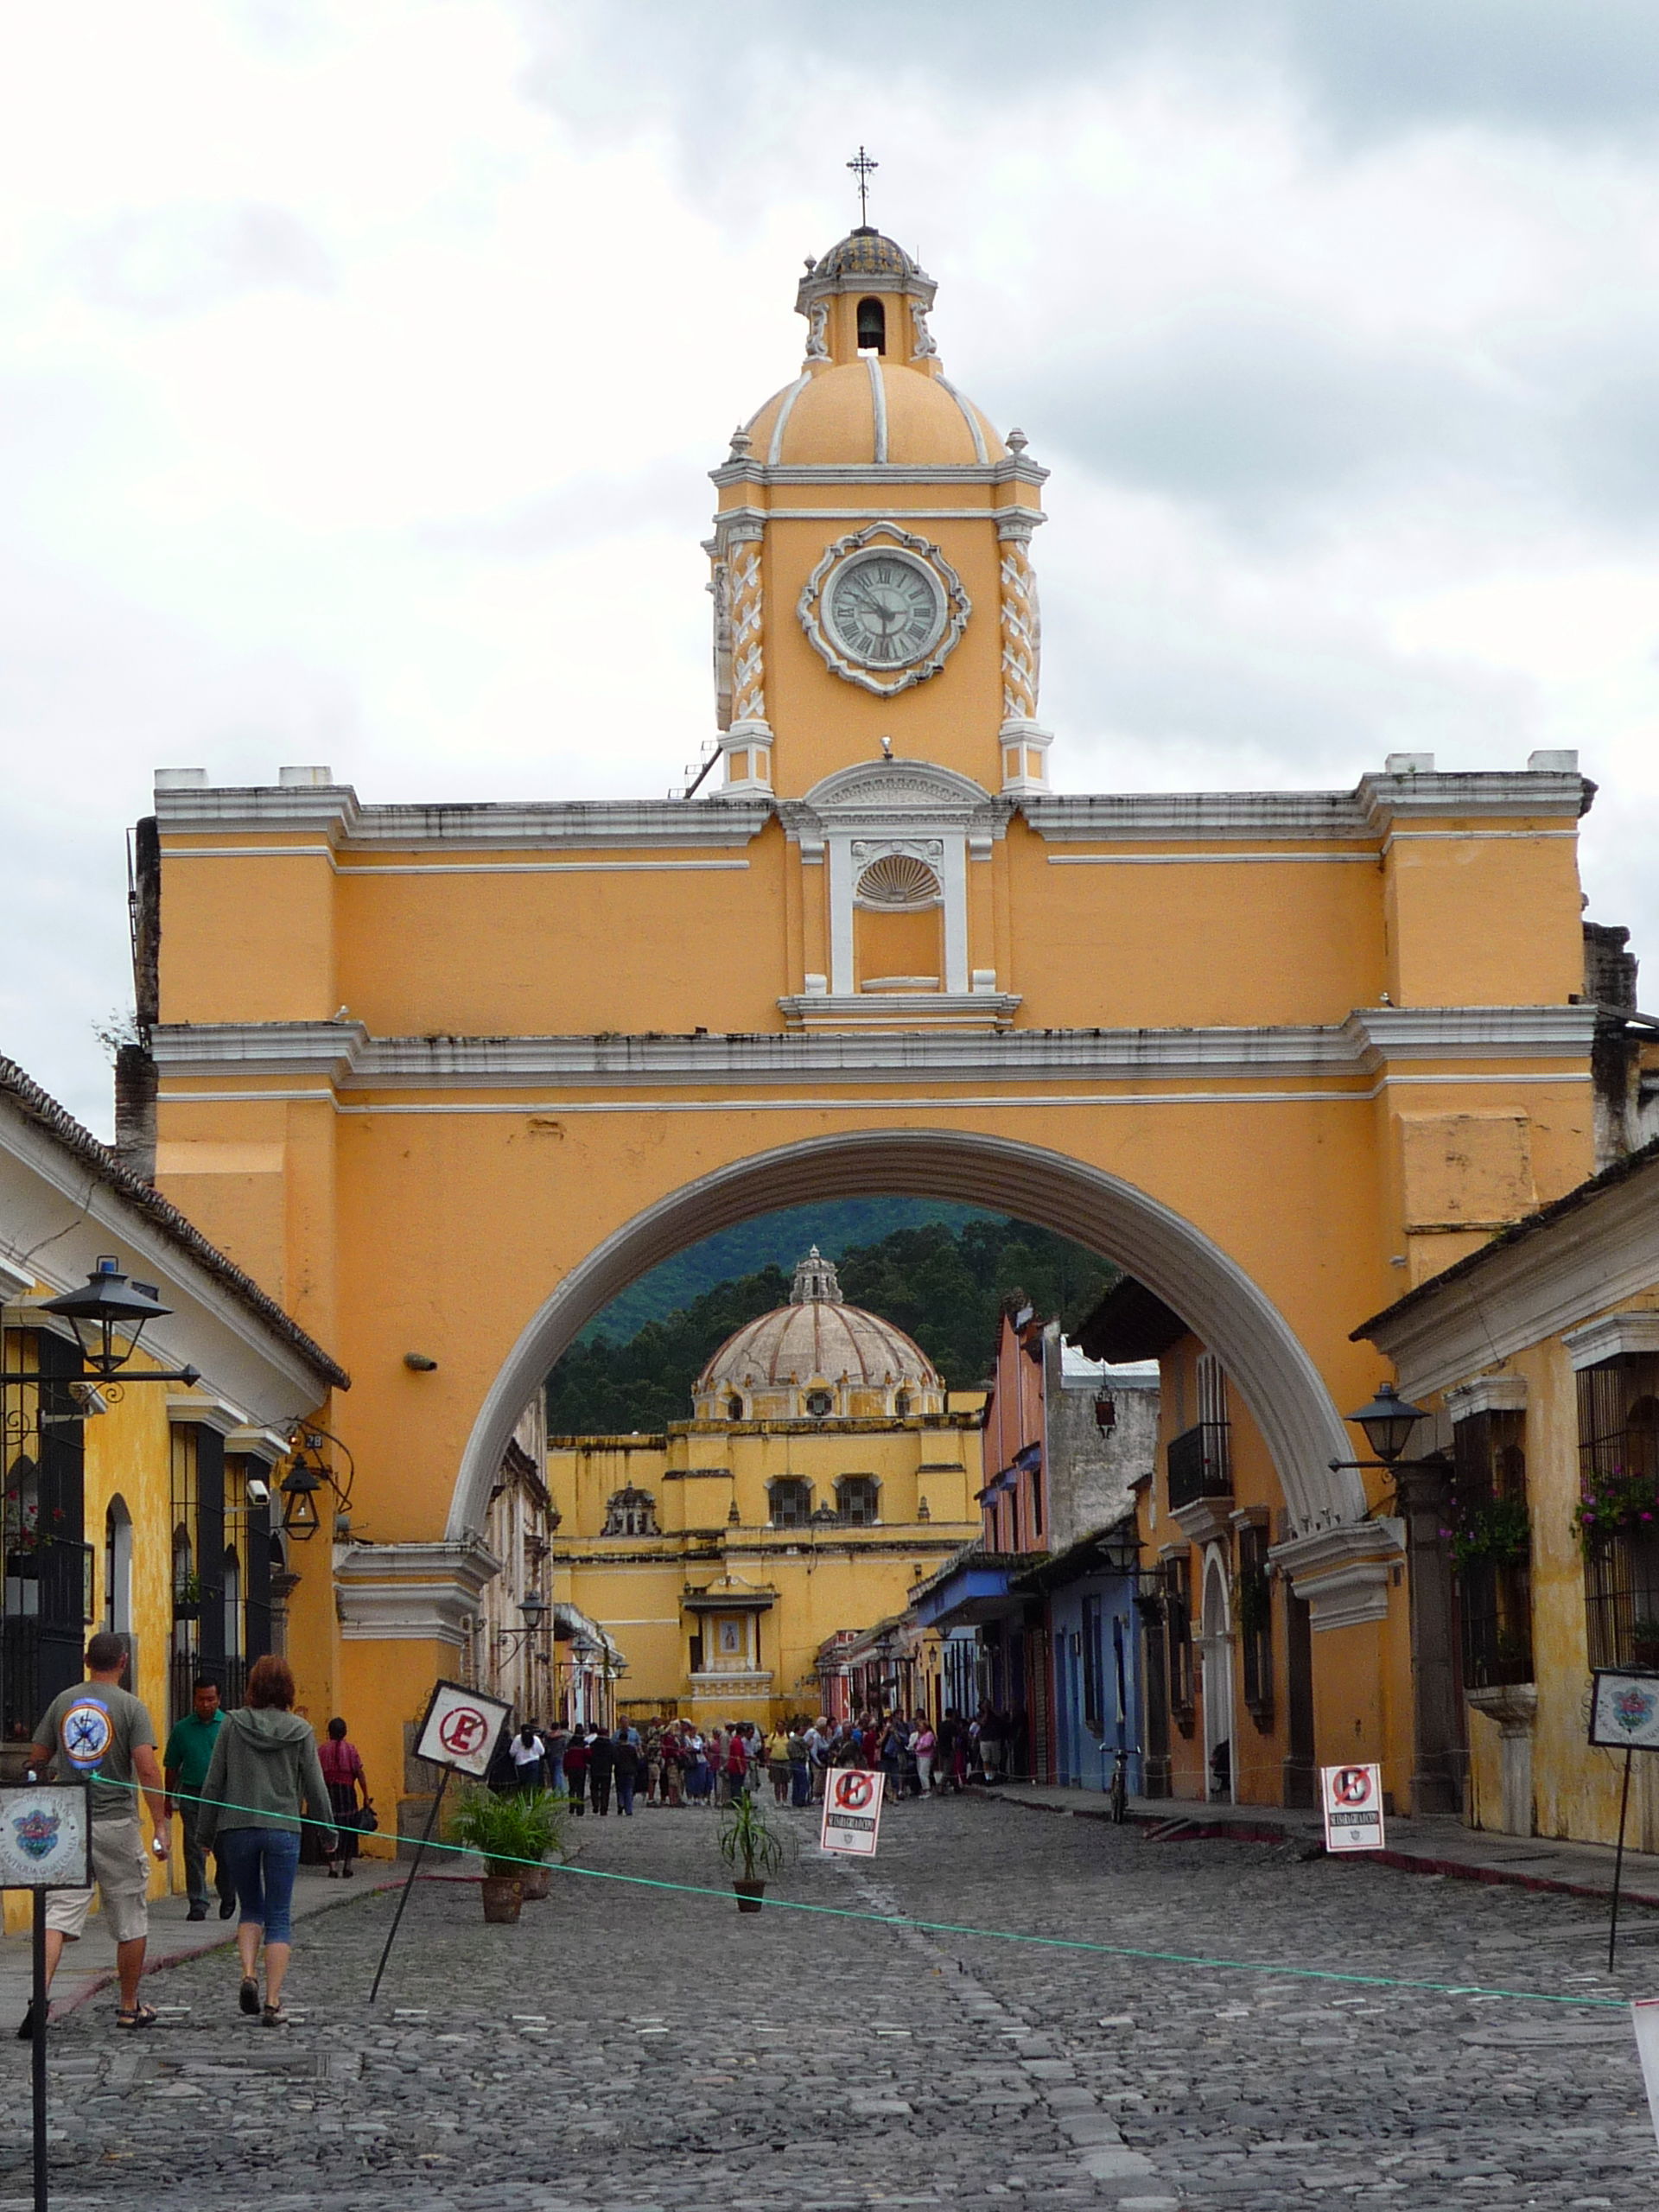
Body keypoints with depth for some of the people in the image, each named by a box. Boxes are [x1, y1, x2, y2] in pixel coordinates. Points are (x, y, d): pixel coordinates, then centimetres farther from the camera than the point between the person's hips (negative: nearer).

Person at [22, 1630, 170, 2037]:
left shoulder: (63, 1702, 6)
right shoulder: (130, 1706, -6)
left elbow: (37, 1758, 12)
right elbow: (148, 1768, -14)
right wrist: (160, 1826, -11)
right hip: (115, 1822, -3)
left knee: (58, 1913, -2)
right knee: (130, 1919, 10)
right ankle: (130, 2007, 17)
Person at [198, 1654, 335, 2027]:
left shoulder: (233, 1724, -2)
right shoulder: (300, 1731, -2)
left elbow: (214, 1782, 1)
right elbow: (315, 1787, 2)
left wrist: (208, 1832, 10)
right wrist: (328, 1833, 14)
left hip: (238, 1828, 1)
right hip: (283, 1829, -1)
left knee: (251, 1909, 18)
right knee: (279, 1918, 5)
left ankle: (248, 1975, -5)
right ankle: (273, 2002, -2)